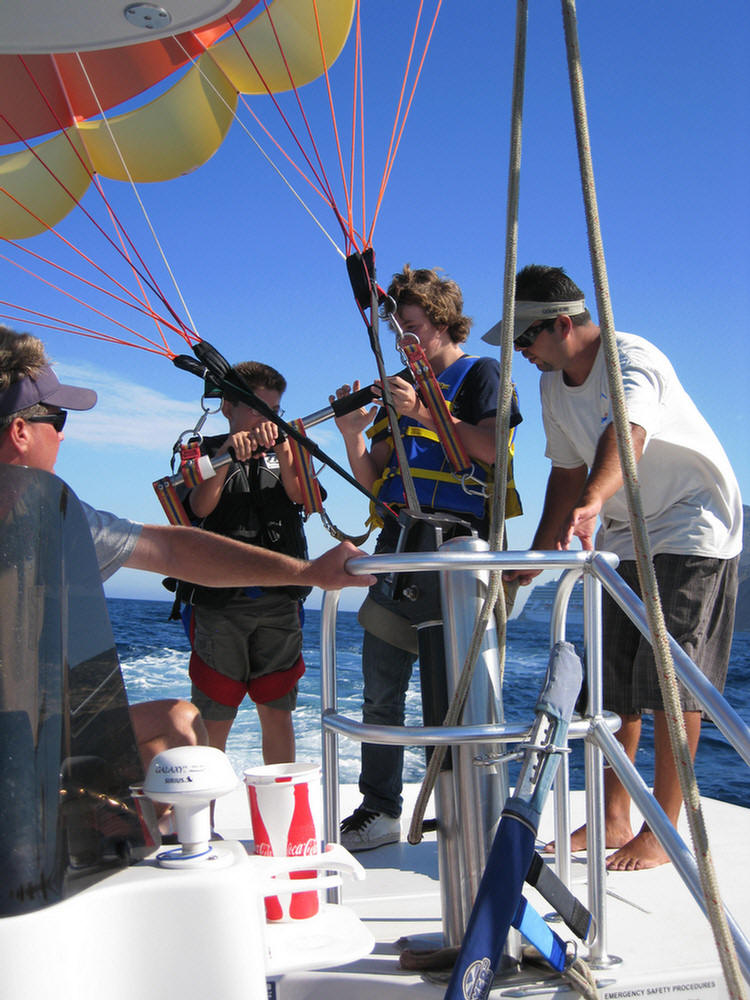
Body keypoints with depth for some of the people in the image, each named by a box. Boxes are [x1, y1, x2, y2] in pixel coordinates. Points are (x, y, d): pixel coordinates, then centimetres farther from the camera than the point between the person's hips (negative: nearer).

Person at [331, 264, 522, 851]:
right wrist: (353, 435, 0)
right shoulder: (402, 387, 24)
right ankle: (380, 810, 12)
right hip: (399, 541, 7)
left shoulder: (482, 374, 6)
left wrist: (423, 412, -14)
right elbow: (374, 482, 18)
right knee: (381, 686, 4)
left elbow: (492, 449, -12)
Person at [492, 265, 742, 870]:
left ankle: (662, 831, 0)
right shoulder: (555, 386, 1)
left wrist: (592, 502, -64)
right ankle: (613, 820, 16)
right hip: (624, 536, 8)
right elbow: (568, 473, 10)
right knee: (614, 680, 7)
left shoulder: (633, 360, -24)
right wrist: (536, 559, 6)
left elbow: (626, 435, -46)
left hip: (692, 529, -8)